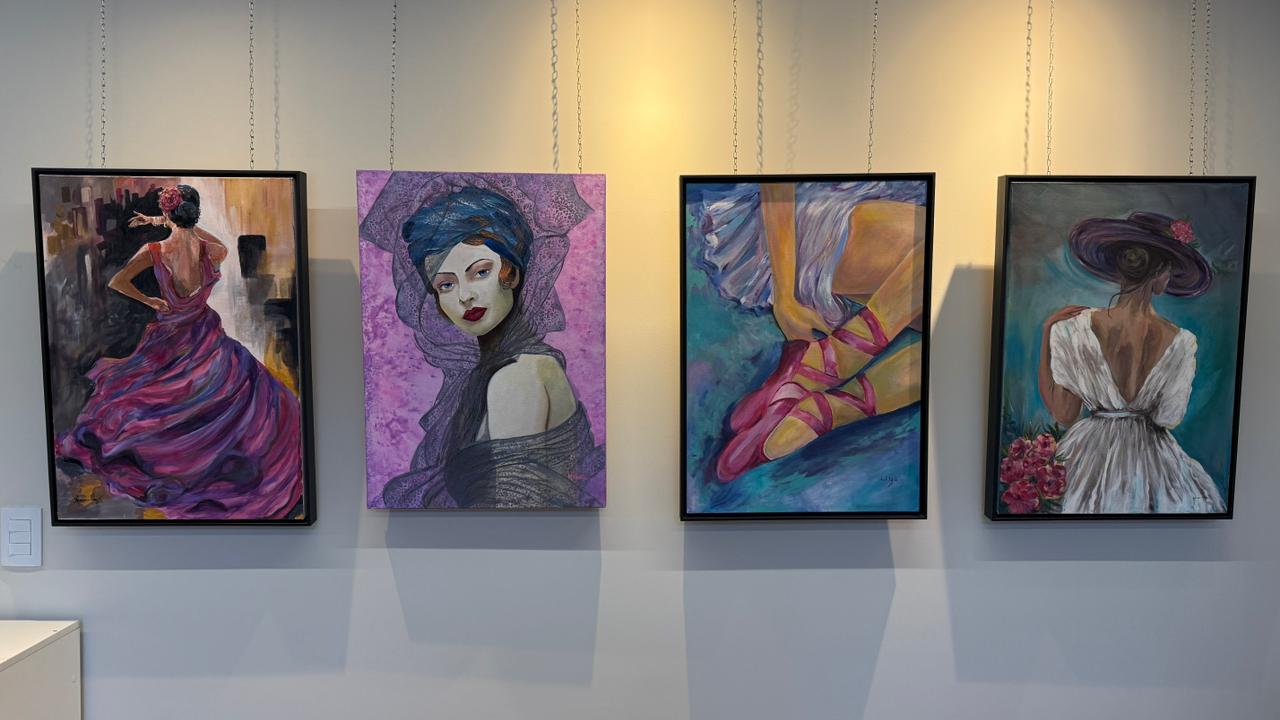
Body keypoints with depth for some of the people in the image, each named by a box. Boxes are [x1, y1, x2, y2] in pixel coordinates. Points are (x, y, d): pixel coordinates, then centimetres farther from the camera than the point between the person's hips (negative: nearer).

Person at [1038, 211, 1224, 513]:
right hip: (1151, 462, 1)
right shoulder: (1180, 343, -14)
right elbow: (1168, 419, -3)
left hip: (1091, 458, -1)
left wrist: (1047, 335, -9)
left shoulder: (1073, 331, -20)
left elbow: (1063, 415, -11)